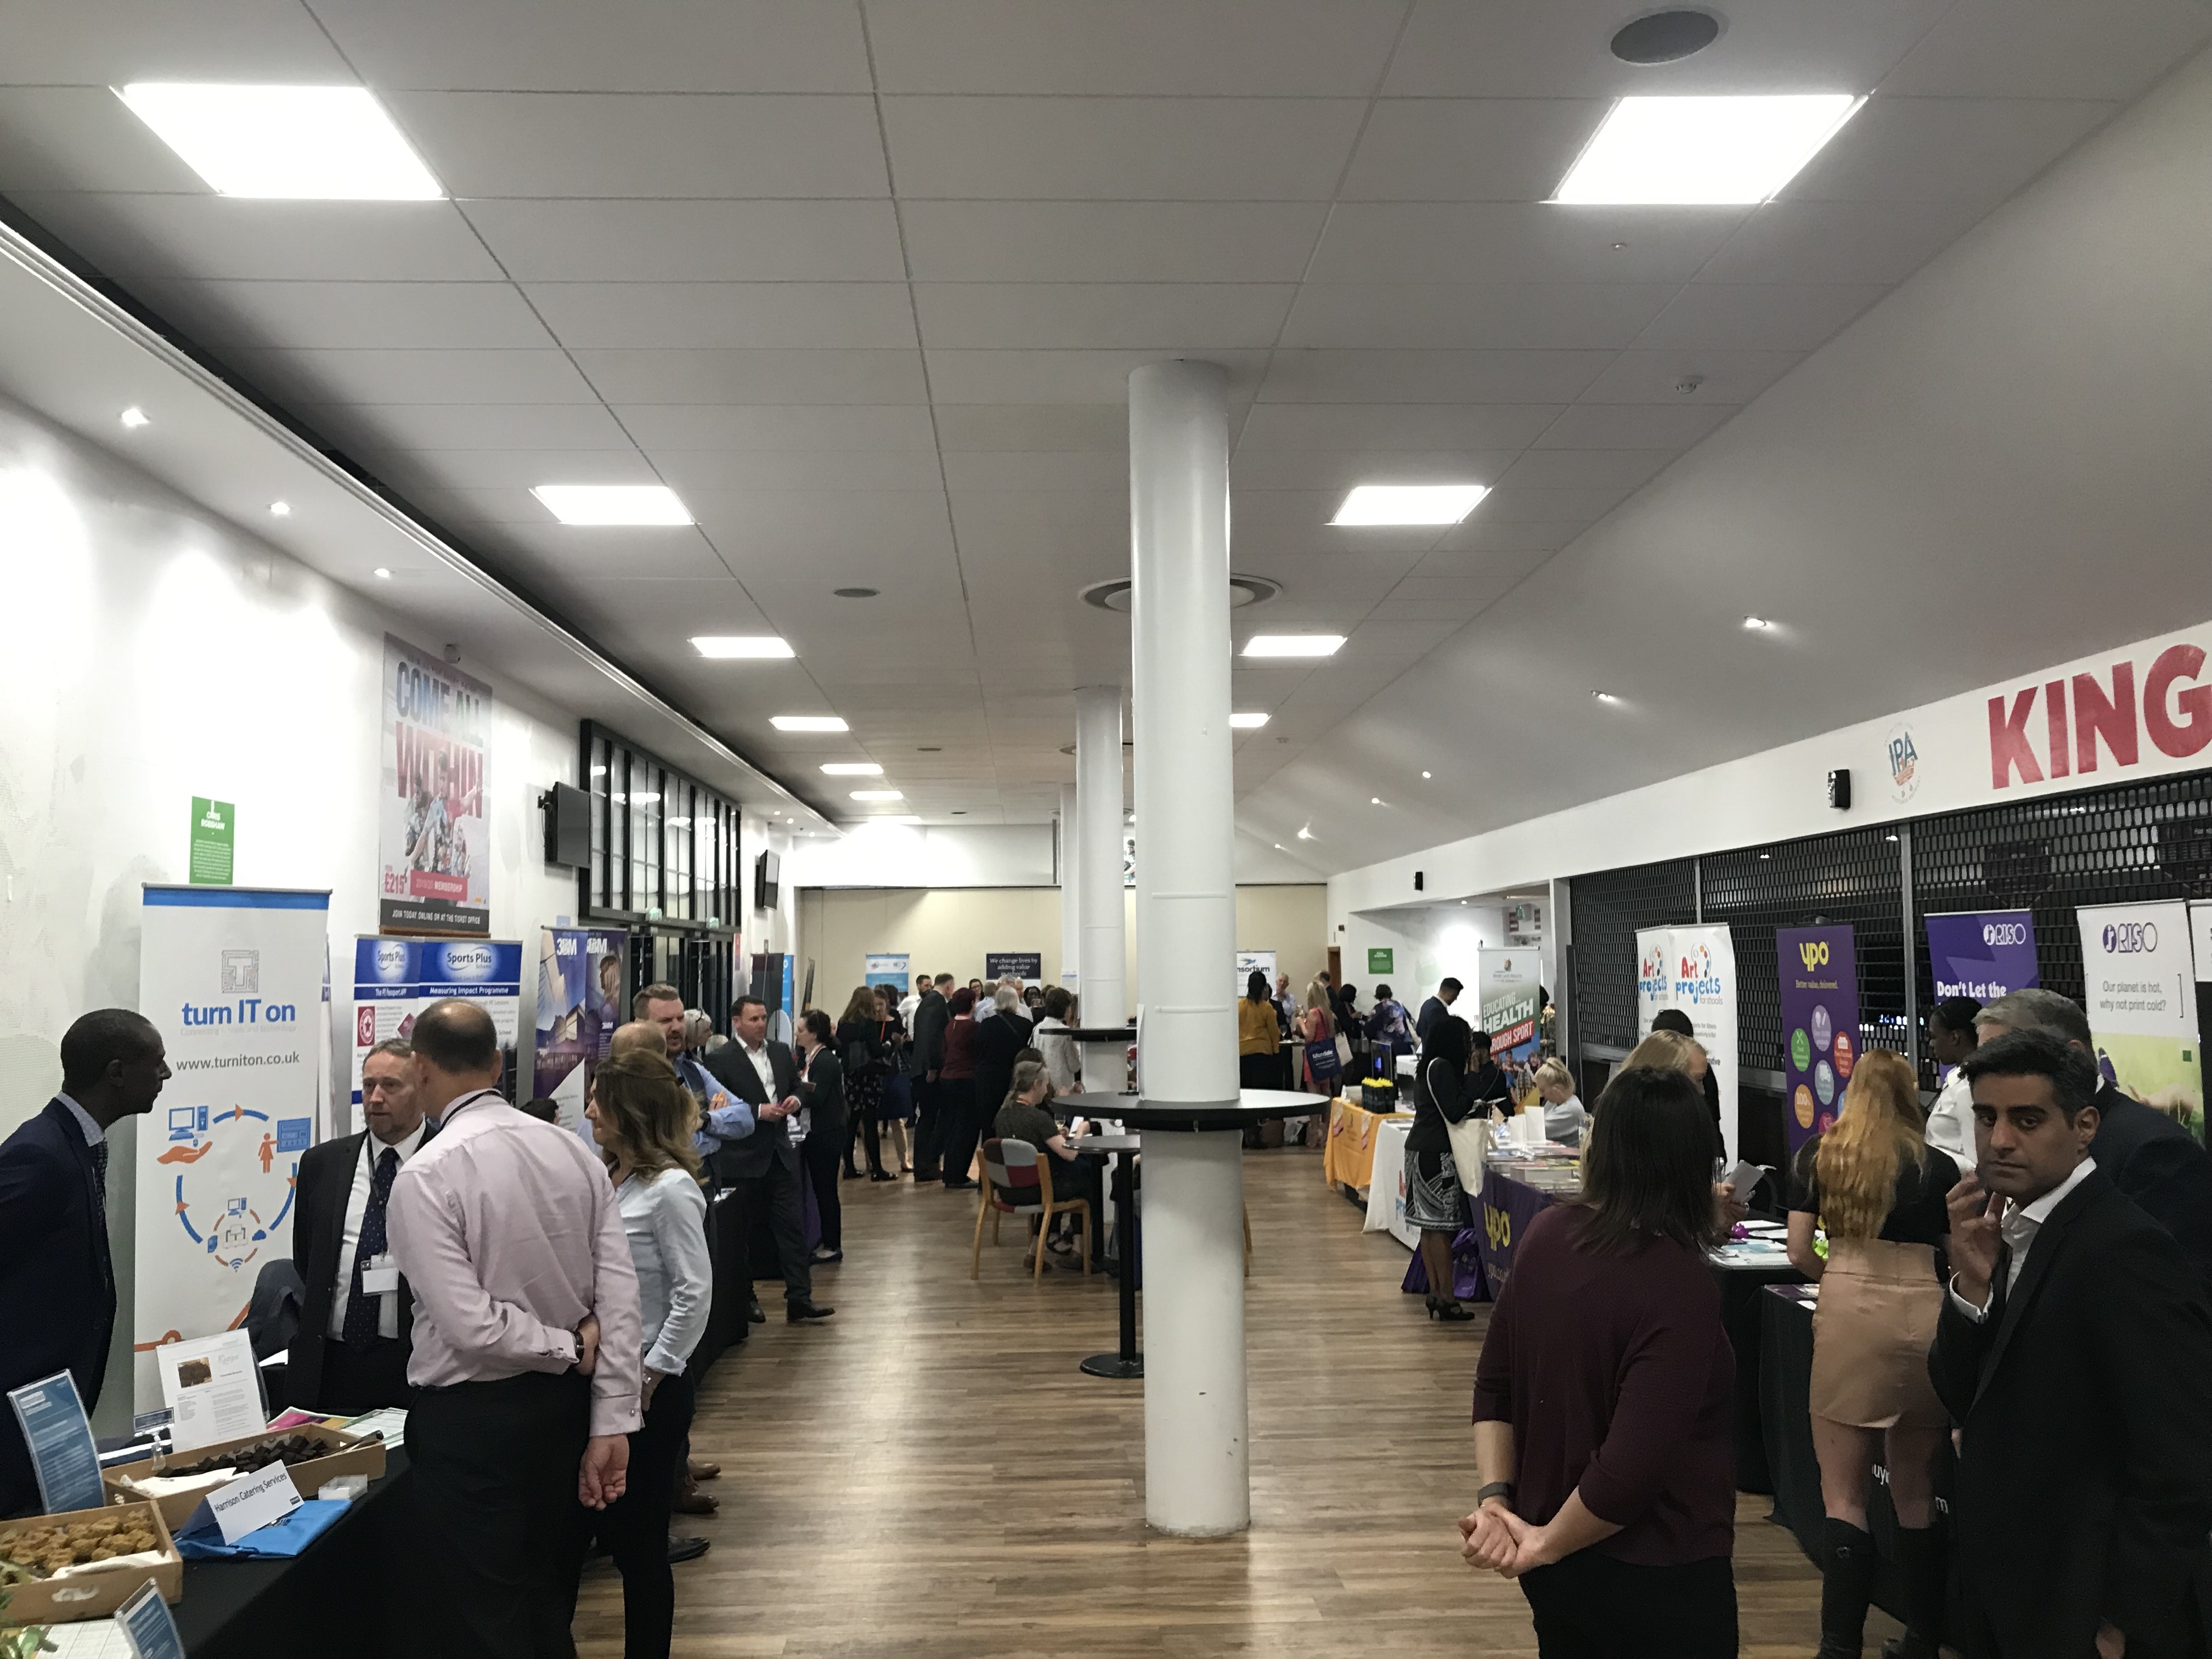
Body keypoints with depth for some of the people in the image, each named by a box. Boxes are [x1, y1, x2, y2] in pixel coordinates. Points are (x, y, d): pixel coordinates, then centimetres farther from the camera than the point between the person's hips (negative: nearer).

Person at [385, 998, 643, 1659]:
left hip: (471, 1418, -6)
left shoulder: (424, 1176, -16)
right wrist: (610, 1424, -3)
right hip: (566, 1403, 6)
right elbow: (620, 1297, -5)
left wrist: (571, 1350, -6)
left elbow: (472, 1327, -21)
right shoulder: (574, 1152, -1)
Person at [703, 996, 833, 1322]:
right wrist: (758, 1112, -19)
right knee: (741, 1232, 7)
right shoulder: (721, 1060, -9)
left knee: (792, 1225, 2)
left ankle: (799, 1298, 5)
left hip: (779, 1153, 5)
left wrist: (795, 1099, -2)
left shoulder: (781, 1052, 10)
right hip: (742, 1159, -5)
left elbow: (797, 1086, 20)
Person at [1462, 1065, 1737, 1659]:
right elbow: (1632, 1468, -28)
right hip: (1657, 1580, -6)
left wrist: (1495, 1498, -5)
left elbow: (1494, 1385, 1)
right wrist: (1548, 1543, -15)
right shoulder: (1681, 1287, -25)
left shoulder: (1547, 1234, -5)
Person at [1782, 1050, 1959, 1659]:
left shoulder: (1818, 1155, 9)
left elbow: (1800, 1254, 6)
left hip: (1850, 1314, -1)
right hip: (1925, 1317, 1)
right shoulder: (1939, 1166, 7)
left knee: (1844, 1496, 5)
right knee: (1916, 1493, 16)